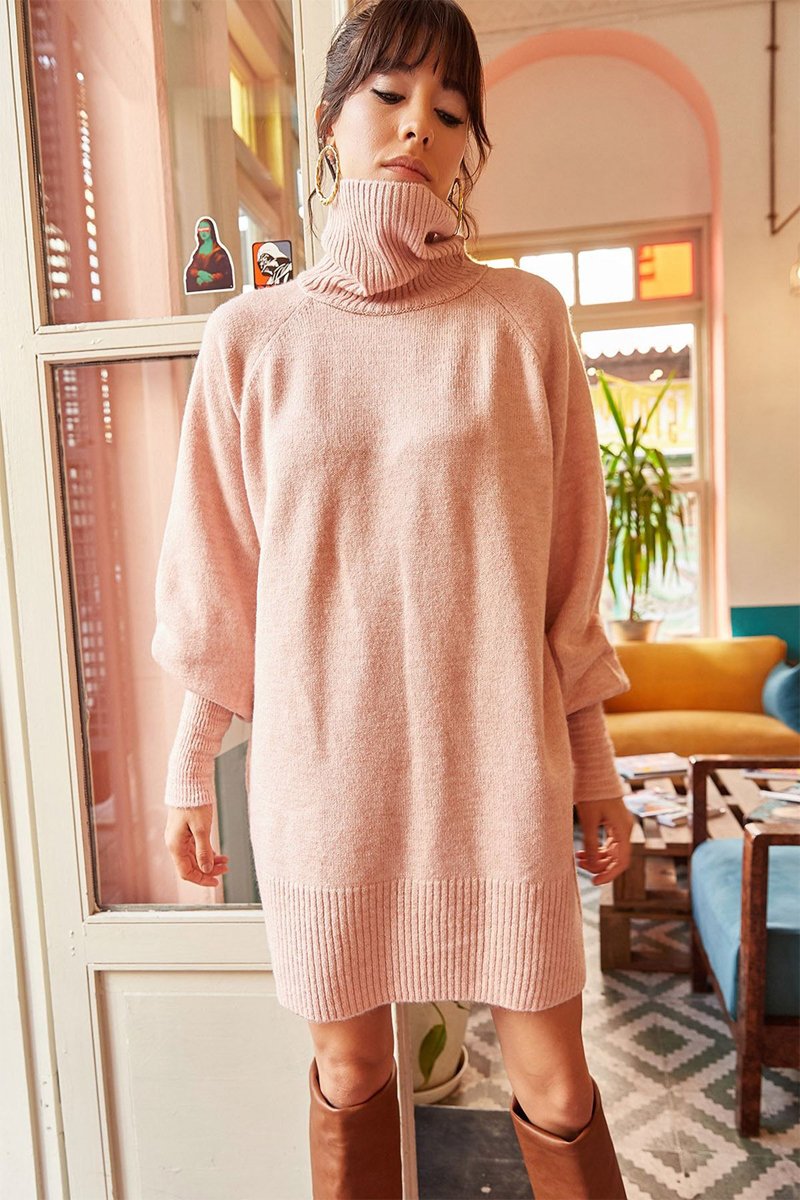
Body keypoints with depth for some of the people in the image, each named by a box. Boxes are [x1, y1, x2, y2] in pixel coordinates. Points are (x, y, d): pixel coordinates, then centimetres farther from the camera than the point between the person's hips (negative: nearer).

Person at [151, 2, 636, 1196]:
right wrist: (192, 767, 9)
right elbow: (218, 578, 5)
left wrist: (595, 760, 6)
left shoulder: (524, 318, 0)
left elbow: (567, 564, 3)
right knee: (348, 1071, 17)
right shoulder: (251, 336, 1)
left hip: (499, 762, 0)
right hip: (323, 766, 1)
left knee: (555, 1083, 13)